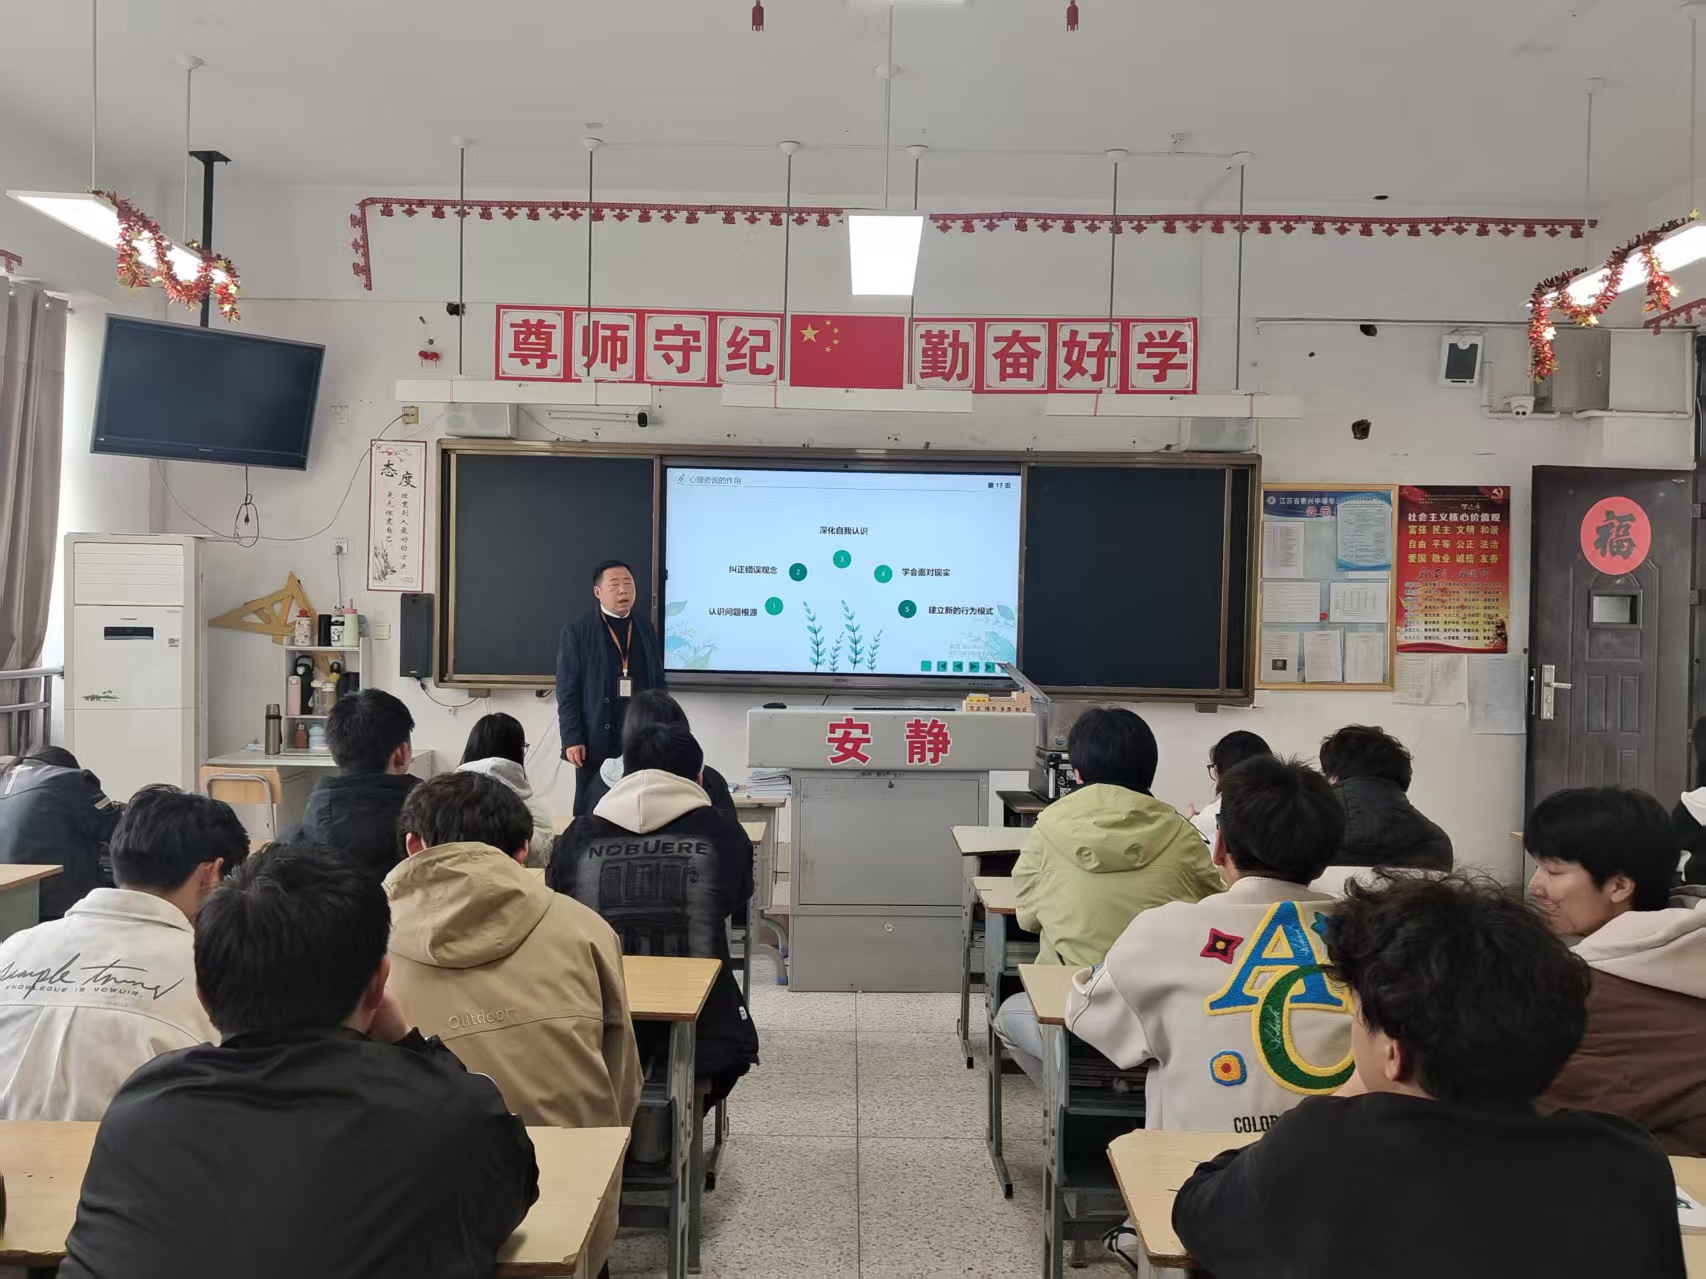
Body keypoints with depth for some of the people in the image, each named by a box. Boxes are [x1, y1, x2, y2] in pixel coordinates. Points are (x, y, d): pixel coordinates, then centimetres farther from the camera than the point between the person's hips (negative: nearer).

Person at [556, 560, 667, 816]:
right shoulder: (576, 632, -1)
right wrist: (572, 739, -11)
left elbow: (658, 682, 13)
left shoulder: (645, 628, 12)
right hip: (597, 741, -3)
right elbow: (567, 691, -4)